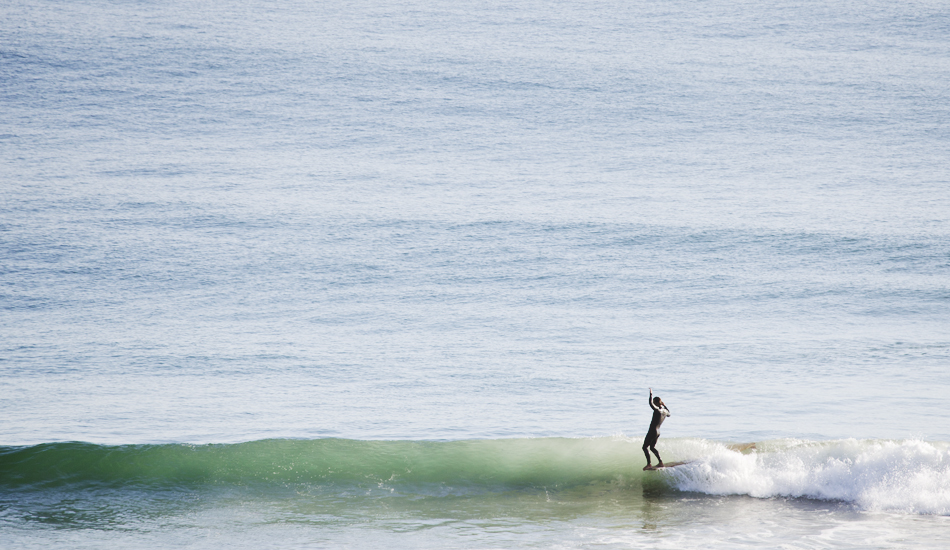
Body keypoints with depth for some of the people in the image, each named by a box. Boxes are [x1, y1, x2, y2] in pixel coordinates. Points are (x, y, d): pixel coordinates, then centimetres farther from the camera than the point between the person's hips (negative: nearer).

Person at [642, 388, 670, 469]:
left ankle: (649, 464, -5)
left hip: (652, 431, -9)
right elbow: (669, 414, 29)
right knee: (652, 447, 23)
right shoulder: (665, 411, 5)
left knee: (645, 447, 0)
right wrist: (665, 405, 34)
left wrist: (651, 393, -21)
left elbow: (651, 404, -31)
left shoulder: (657, 410, -19)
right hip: (658, 432, 9)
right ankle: (660, 462, 20)